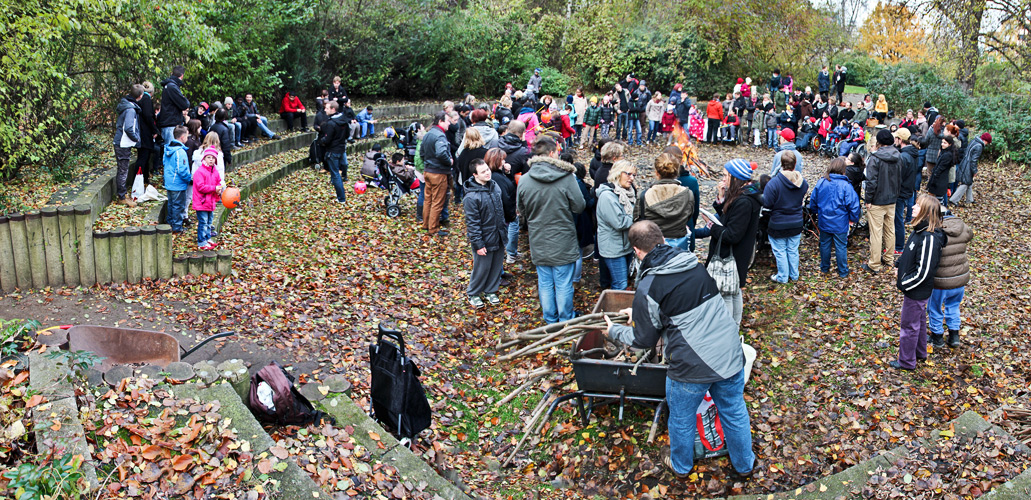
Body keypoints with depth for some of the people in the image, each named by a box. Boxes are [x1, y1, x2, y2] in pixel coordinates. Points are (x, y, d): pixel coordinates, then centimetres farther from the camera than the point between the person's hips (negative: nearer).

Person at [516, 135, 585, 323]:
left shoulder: (524, 180, -8)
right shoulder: (566, 178, -17)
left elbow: (521, 210, 4)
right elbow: (579, 206, -9)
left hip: (538, 243, 3)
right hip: (563, 242, -3)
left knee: (545, 284, 16)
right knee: (564, 285, 11)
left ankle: (550, 321, 30)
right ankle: (565, 321, 24)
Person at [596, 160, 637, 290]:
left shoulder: (627, 192, 10)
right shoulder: (607, 195, -20)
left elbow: (632, 216, 17)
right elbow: (620, 223, -25)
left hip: (627, 244, 9)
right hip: (613, 248, -9)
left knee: (625, 281, 17)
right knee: (621, 285, -7)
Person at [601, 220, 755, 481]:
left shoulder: (648, 288, -16)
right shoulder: (696, 265, 3)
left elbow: (644, 339, -3)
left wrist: (615, 331, 15)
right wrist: (639, 312, 30)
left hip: (692, 367, -5)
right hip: (731, 357, 5)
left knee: (682, 419, 22)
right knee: (735, 413, 24)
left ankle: (680, 465, 45)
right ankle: (744, 466, 44)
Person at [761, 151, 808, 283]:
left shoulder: (774, 183, -24)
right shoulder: (802, 182, -6)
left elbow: (767, 203, -21)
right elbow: (803, 197, 10)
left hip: (778, 225, -5)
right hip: (796, 223, 5)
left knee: (780, 252, 10)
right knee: (793, 250, 19)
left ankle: (782, 277, 22)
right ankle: (794, 275, 31)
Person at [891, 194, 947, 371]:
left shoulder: (929, 238, -30)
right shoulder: (919, 230, -2)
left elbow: (923, 272, -28)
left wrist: (903, 284, -19)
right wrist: (900, 266, 6)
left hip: (917, 291, -9)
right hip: (917, 290, 9)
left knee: (909, 326, 7)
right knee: (919, 320, 25)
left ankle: (907, 361, 23)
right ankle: (920, 352, 43)